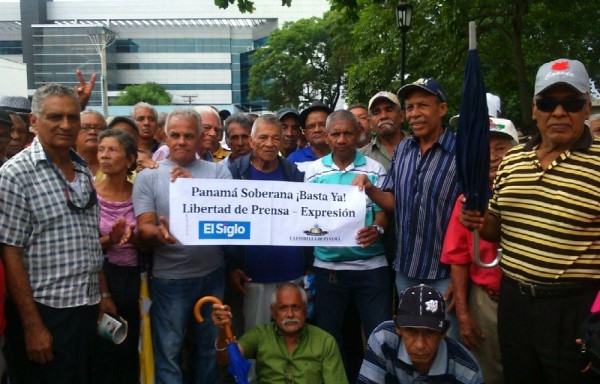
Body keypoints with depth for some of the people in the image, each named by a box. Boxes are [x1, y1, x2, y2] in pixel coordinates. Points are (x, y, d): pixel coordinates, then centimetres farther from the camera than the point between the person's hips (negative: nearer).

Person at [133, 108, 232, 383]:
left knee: (210, 349, 17)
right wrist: (159, 232, -30)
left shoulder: (218, 171, 3)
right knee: (168, 353, 5)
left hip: (212, 275, 2)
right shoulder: (148, 176, -1)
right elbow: (144, 228, -6)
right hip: (170, 278, -2)